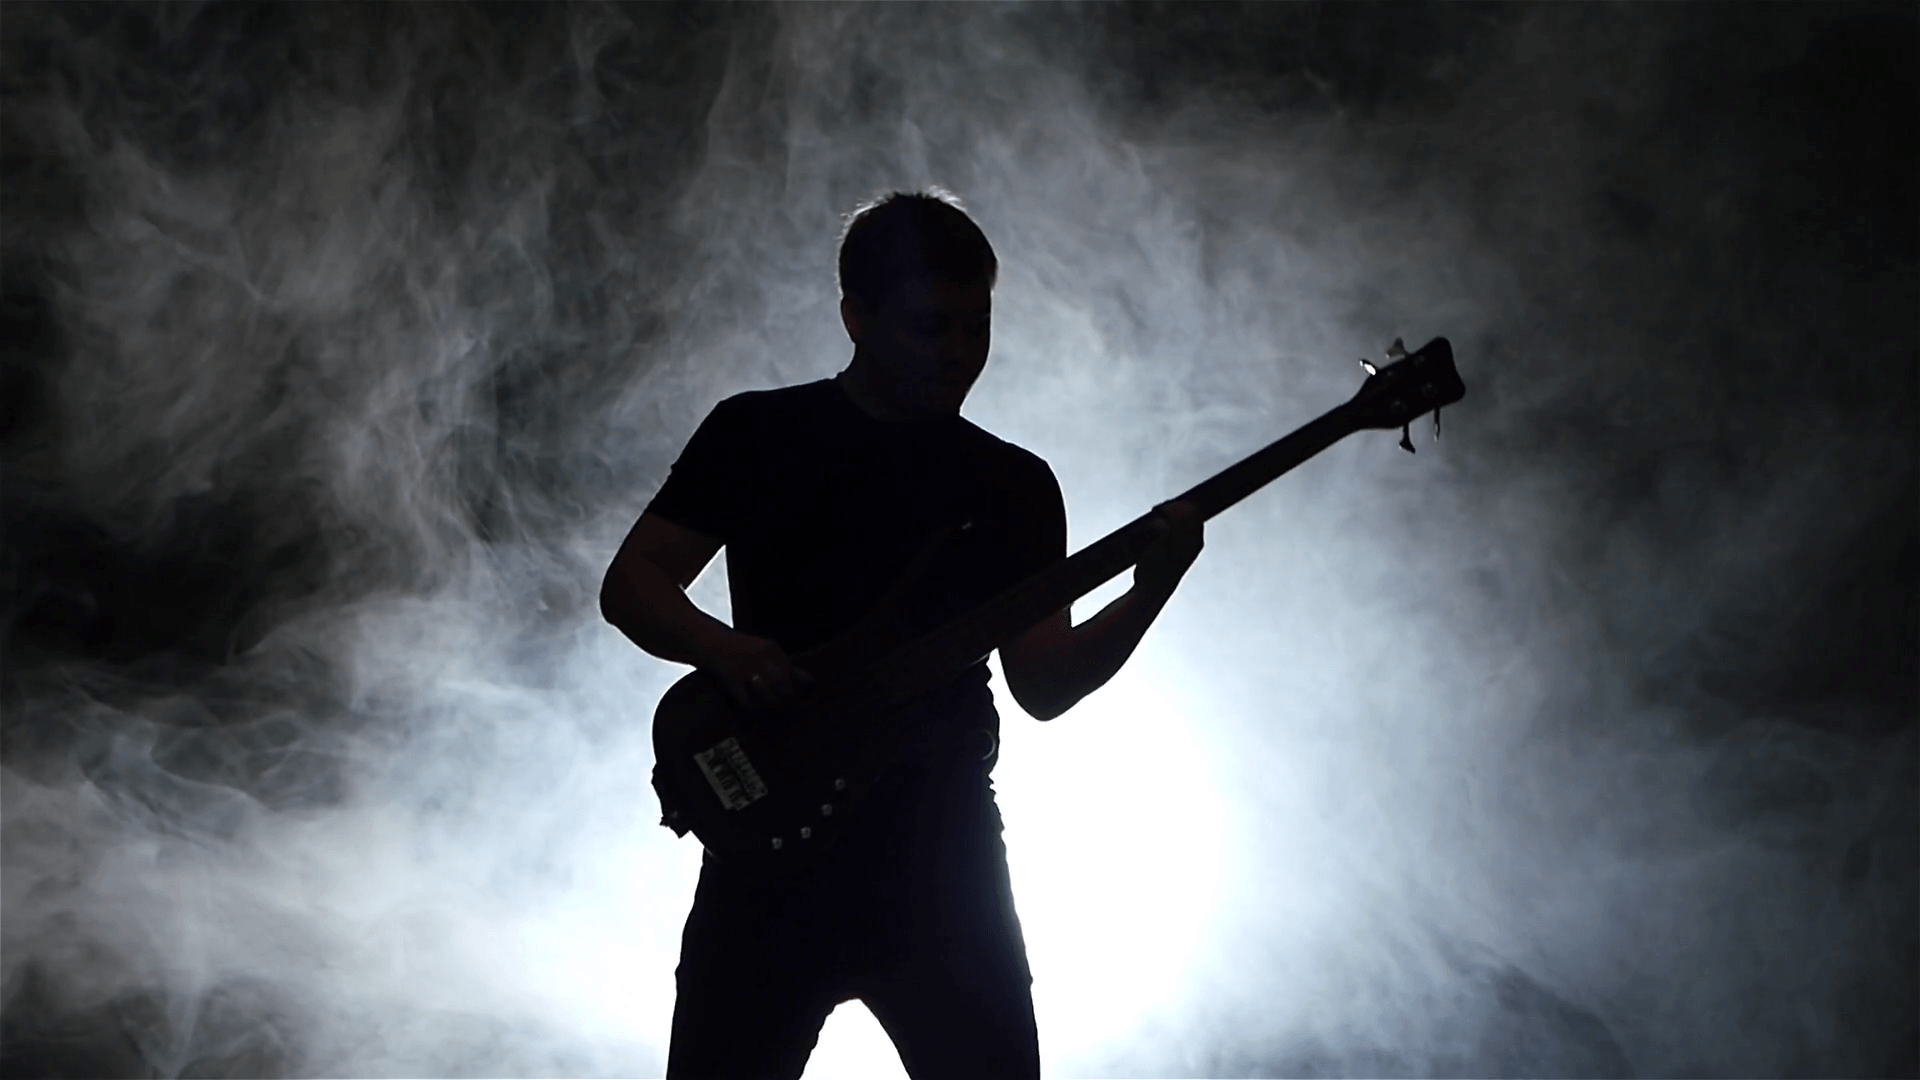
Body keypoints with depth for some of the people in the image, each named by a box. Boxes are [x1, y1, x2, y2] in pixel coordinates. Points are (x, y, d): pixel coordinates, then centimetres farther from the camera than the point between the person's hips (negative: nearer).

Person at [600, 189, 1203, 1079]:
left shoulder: (1014, 483, 8)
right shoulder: (756, 433, 5)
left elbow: (1043, 685, 1)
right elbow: (630, 583, 3)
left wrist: (1147, 594, -15)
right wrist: (722, 649, -16)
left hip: (940, 851, 1)